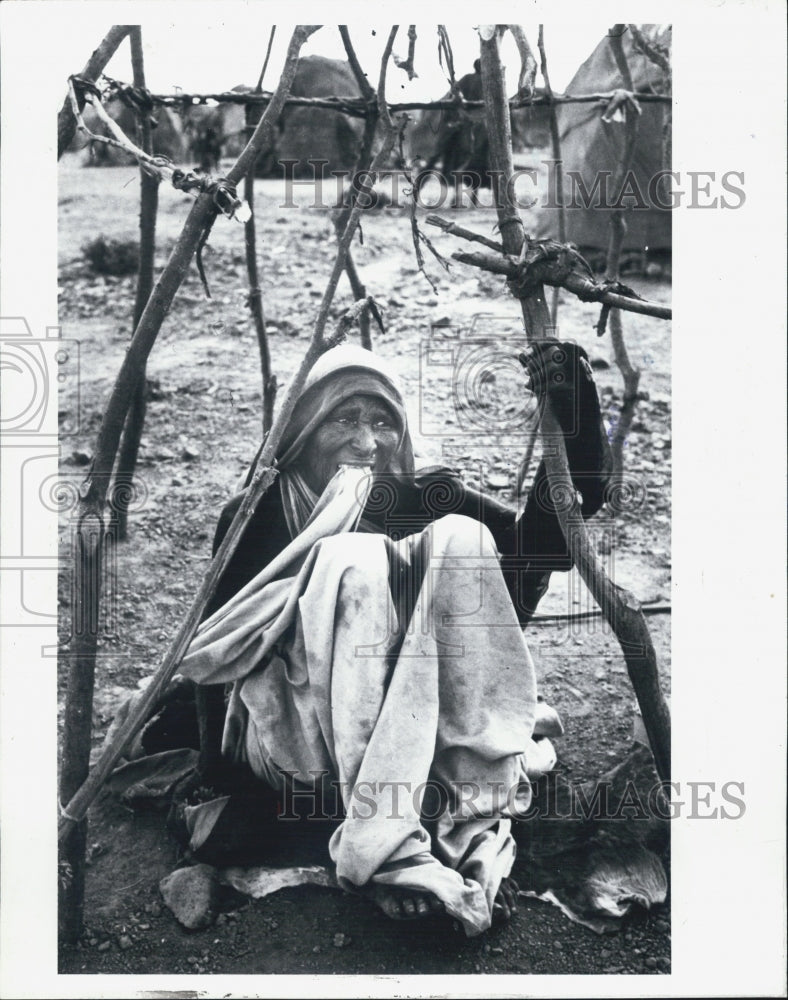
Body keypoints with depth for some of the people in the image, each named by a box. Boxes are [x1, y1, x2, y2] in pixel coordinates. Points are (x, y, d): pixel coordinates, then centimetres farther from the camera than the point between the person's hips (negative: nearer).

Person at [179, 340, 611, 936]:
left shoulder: (421, 498, 11)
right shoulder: (256, 517, 6)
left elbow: (552, 529, -1)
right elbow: (209, 651, 3)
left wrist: (573, 413, -14)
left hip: (414, 732, 2)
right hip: (293, 741, -2)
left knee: (460, 537, -20)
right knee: (354, 558, -28)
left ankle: (478, 818, -28)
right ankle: (387, 852, -37)